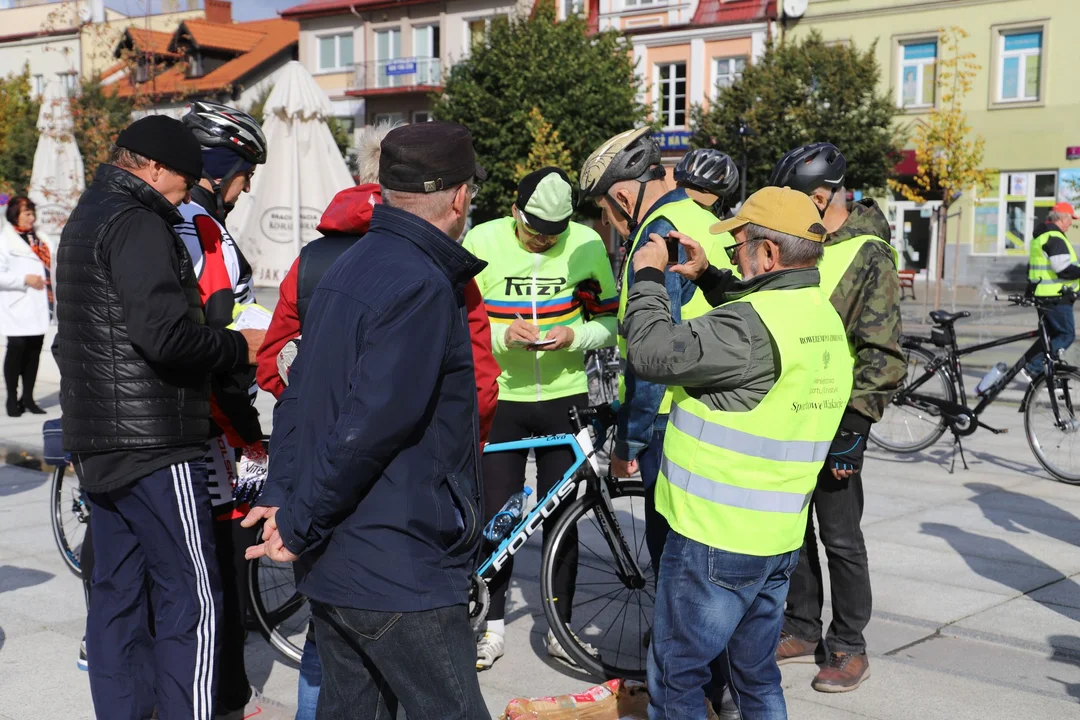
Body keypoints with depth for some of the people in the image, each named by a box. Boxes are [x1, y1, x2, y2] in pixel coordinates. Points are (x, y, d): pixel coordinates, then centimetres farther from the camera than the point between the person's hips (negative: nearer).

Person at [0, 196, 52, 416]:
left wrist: (51, 300, 14)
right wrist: (25, 279, -17)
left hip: (38, 307, 6)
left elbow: (48, 269, 21)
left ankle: (28, 397, 13)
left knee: (34, 349, 6)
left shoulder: (40, 240, 17)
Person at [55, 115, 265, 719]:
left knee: (117, 593, 14)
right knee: (192, 598, -5)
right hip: (153, 444, -10)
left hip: (96, 442, 10)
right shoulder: (138, 224, -14)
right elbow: (166, 333, -25)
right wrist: (239, 347, -11)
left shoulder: (85, 220, 19)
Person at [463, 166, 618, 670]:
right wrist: (503, 335, -21)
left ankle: (559, 626, 21)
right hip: (500, 397, 0)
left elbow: (610, 319, 2)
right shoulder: (482, 241, -7)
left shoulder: (586, 244, -5)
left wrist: (574, 336, -18)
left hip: (564, 397, 0)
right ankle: (493, 624, 18)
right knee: (496, 514, 3)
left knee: (560, 514, 8)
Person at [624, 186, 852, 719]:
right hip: (778, 539, 9)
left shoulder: (754, 321, -22)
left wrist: (648, 277, -9)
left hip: (714, 540, -9)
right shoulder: (825, 317, 8)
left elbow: (654, 352, -24)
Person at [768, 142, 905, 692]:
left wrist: (855, 422, -20)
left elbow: (883, 354, -17)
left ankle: (849, 647, 18)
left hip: (834, 421, -7)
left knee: (839, 537, 3)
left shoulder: (869, 256, -14)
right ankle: (801, 631, 29)